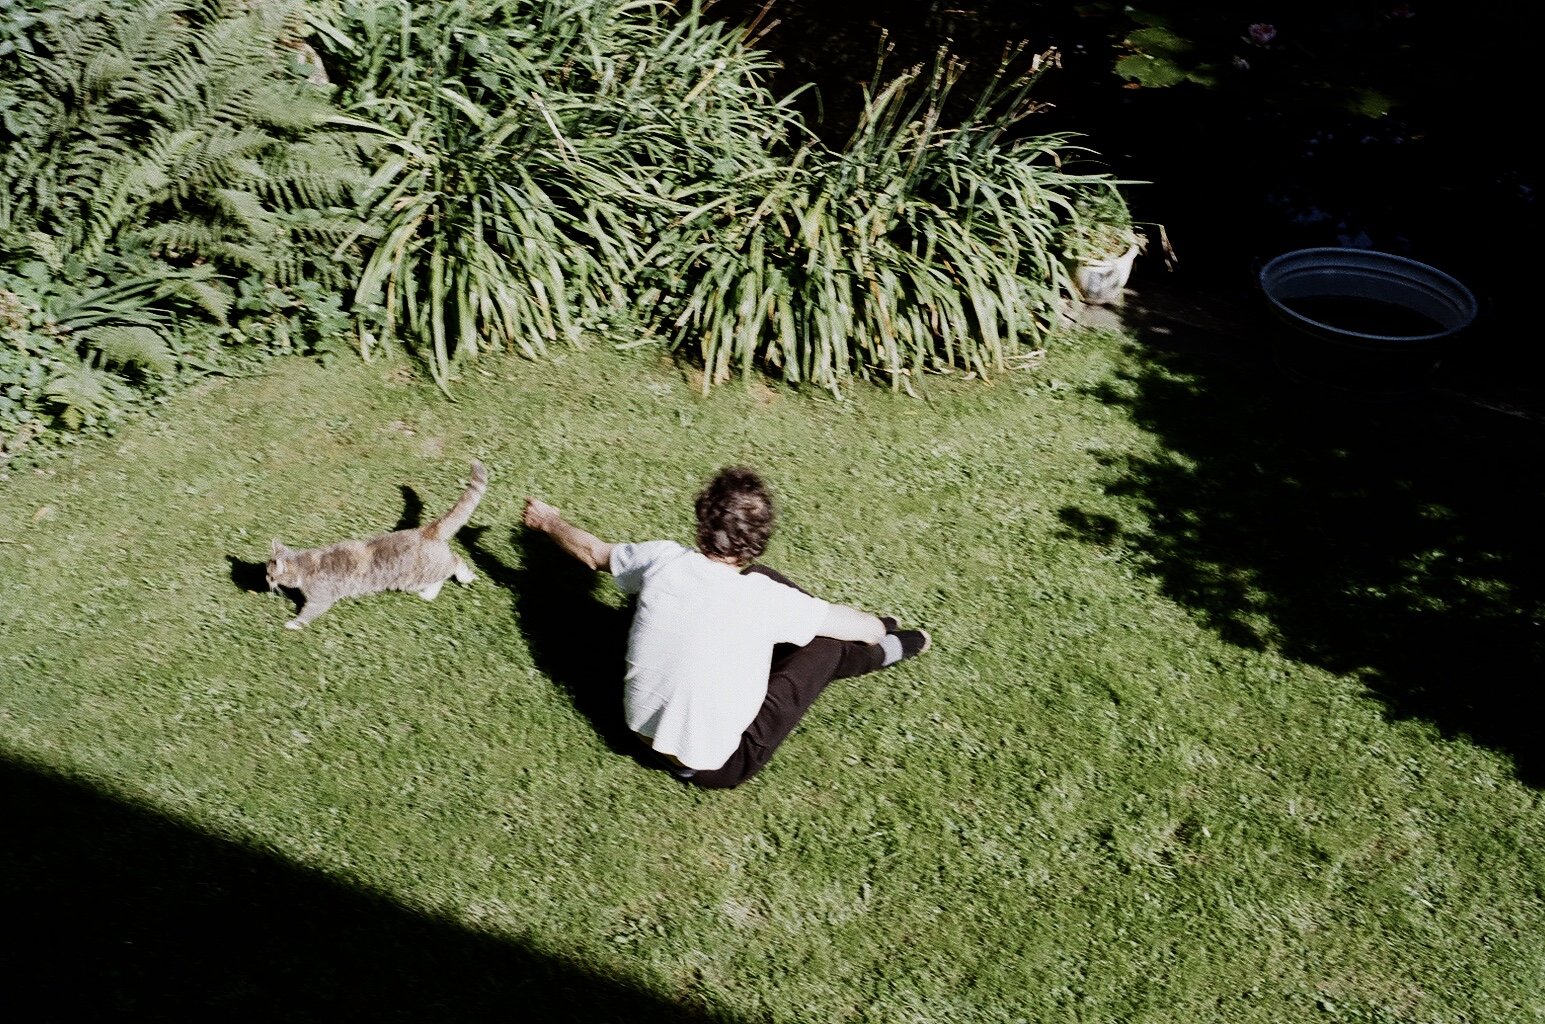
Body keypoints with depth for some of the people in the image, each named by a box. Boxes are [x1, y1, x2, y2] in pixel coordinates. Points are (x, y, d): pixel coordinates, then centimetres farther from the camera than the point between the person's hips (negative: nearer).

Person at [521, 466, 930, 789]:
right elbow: (869, 628, -15)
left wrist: (549, 520, 27)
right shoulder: (762, 599, -27)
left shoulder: (663, 559, -16)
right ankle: (882, 654, 38)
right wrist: (872, 627, 10)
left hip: (643, 728, 5)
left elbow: (594, 552, 6)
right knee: (826, 643, 5)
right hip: (716, 765, -5)